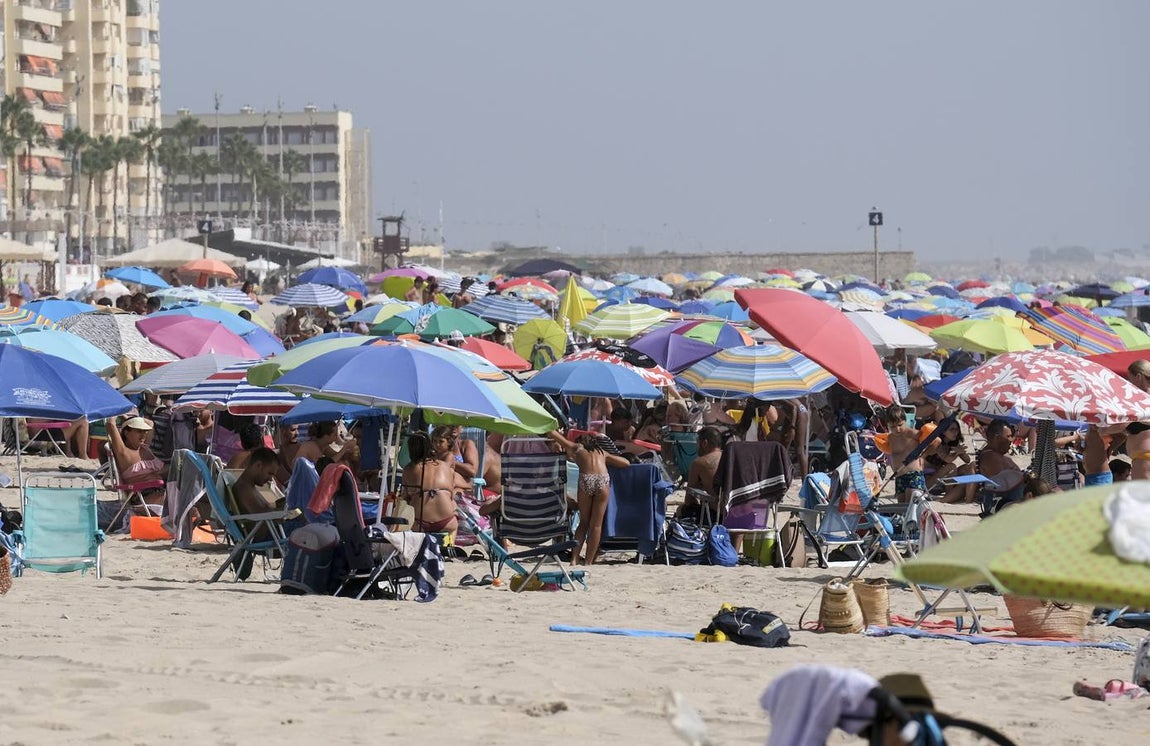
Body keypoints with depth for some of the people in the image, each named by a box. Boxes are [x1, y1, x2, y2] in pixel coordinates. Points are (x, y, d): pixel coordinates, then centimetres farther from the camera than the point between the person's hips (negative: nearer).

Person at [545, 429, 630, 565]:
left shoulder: (576, 447, 25)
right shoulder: (602, 452, 30)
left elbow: (551, 433, 26)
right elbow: (626, 463, 29)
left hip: (586, 479, -1)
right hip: (603, 480, 1)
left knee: (584, 522, 15)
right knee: (596, 524, 8)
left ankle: (574, 558, 6)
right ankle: (588, 562, 7)